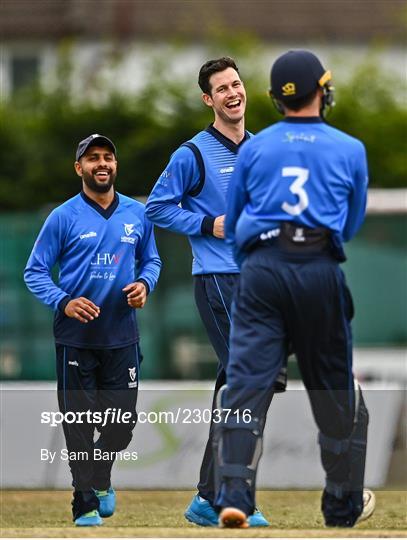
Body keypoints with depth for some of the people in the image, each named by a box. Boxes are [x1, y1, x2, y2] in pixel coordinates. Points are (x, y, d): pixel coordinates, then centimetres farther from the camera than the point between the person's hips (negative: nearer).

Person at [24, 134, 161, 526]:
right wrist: (63, 302, -18)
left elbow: (151, 259, 20)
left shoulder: (137, 215, 7)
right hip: (75, 336, -3)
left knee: (123, 419, 5)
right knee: (80, 421, -1)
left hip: (122, 336, 3)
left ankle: (101, 479, 33)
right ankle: (86, 503, 5)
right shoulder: (64, 217, -3)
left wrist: (145, 284, -2)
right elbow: (35, 272, -2)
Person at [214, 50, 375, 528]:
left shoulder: (253, 149, 10)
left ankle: (234, 495, -22)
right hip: (320, 270, -1)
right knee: (334, 387, 11)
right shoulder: (350, 150, 7)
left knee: (246, 381, -7)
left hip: (260, 270, 1)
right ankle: (343, 503, 21)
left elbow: (231, 225, 18)